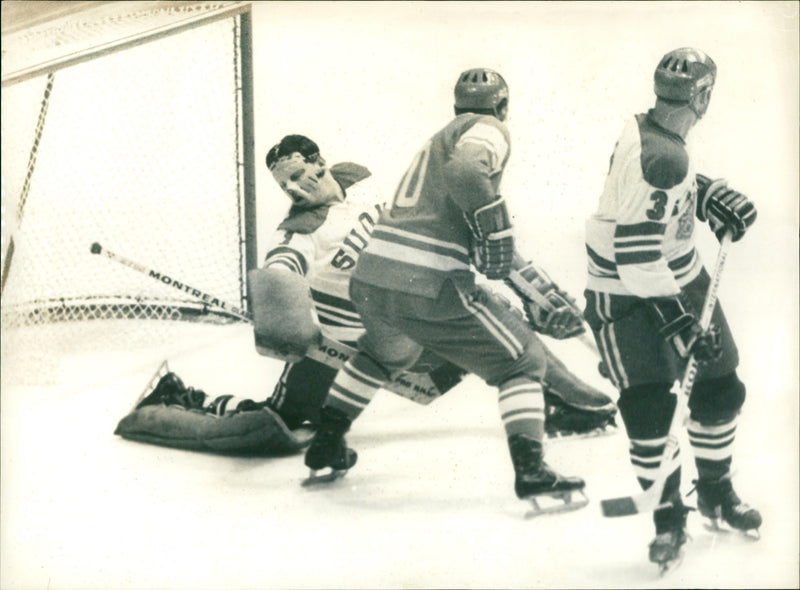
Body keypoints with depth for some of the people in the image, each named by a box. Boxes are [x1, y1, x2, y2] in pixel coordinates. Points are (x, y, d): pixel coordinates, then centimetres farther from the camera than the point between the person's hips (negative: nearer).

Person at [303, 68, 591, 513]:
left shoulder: (444, 138, 30)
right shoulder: (490, 130, 4)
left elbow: (492, 247, 30)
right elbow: (465, 172, -23)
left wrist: (542, 291, 28)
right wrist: (496, 225, -11)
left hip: (370, 281, 8)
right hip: (430, 291, -8)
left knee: (383, 355, 38)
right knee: (524, 361, 9)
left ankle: (326, 448, 39)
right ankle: (532, 471, -2)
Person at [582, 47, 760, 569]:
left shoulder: (656, 133, -2)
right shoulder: (660, 158, -28)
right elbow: (635, 256, -30)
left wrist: (714, 197, 1)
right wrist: (674, 320, -29)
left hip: (682, 279, 9)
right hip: (625, 297, -9)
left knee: (721, 386, 12)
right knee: (648, 407, -10)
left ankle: (716, 491, 33)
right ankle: (669, 516, 11)